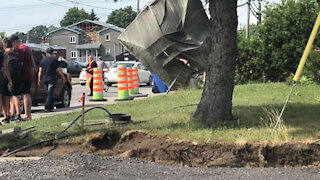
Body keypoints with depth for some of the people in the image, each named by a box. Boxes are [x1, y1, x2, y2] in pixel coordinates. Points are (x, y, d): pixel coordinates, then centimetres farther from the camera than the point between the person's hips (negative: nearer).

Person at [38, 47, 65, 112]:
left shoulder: (43, 60, 10)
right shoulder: (54, 59, -4)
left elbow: (40, 71, 8)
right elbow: (58, 70, -6)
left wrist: (39, 79, 12)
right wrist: (63, 77, 5)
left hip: (44, 79, 5)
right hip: (51, 79, -5)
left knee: (48, 93, 16)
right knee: (50, 93, -6)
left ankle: (51, 107, 19)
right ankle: (47, 108, -14)